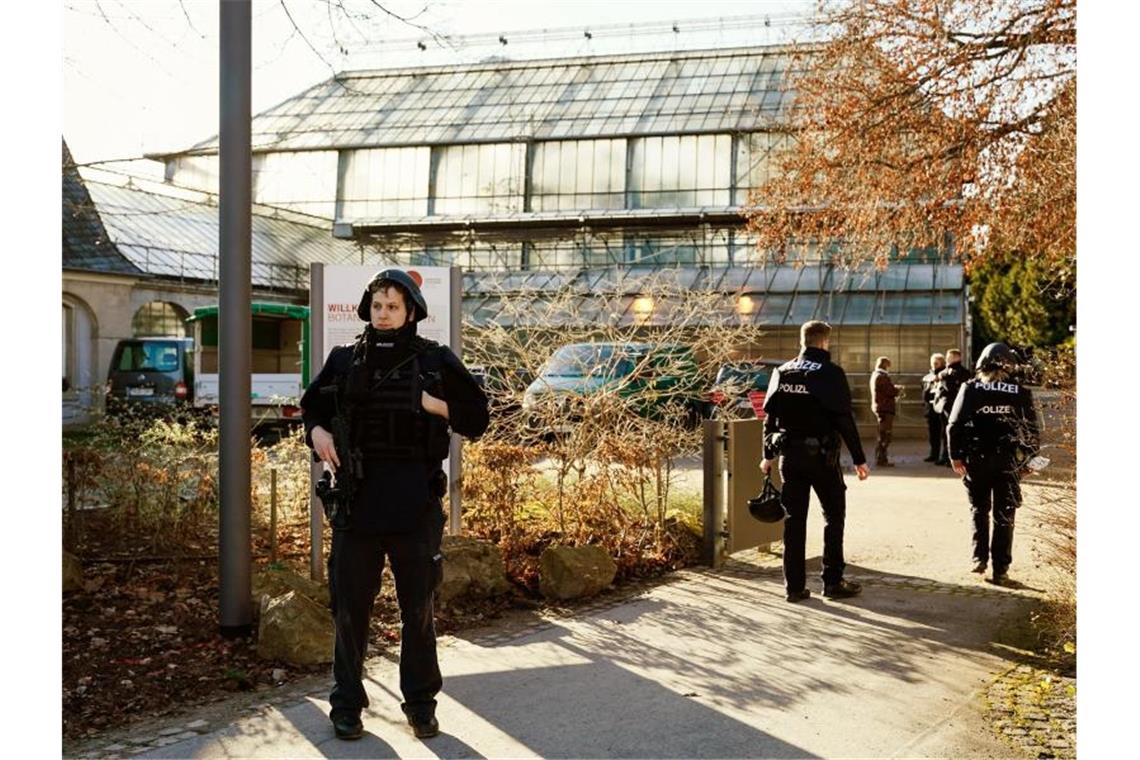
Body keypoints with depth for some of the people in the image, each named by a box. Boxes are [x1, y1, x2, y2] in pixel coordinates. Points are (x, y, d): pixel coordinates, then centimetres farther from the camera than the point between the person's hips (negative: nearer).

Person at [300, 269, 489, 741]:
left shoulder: (436, 361, 1)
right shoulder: (344, 360, 6)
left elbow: (476, 418, 2)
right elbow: (312, 407, 18)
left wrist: (432, 404, -12)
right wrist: (316, 432, -3)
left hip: (416, 504, -1)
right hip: (358, 501, 2)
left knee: (419, 609, 10)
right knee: (350, 608, 8)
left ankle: (421, 703, 24)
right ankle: (347, 705, 23)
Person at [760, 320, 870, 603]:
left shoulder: (782, 372, 5)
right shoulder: (830, 373, -9)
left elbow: (769, 416, 6)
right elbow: (844, 419, -11)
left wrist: (768, 455, 14)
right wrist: (858, 458, -6)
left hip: (789, 455, 4)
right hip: (821, 455, -4)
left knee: (794, 519, 9)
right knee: (834, 516, 9)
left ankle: (794, 585, 10)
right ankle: (832, 581, 9)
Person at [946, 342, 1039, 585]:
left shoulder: (970, 389, -3)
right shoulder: (1020, 392, -1)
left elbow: (955, 424, -5)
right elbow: (1031, 429, 0)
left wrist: (955, 455, 2)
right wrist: (1030, 456, 12)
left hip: (976, 460, 0)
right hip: (1008, 462, 0)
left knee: (979, 510, 19)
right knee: (1004, 516, 6)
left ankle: (980, 558, 16)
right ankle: (1000, 569, 6)